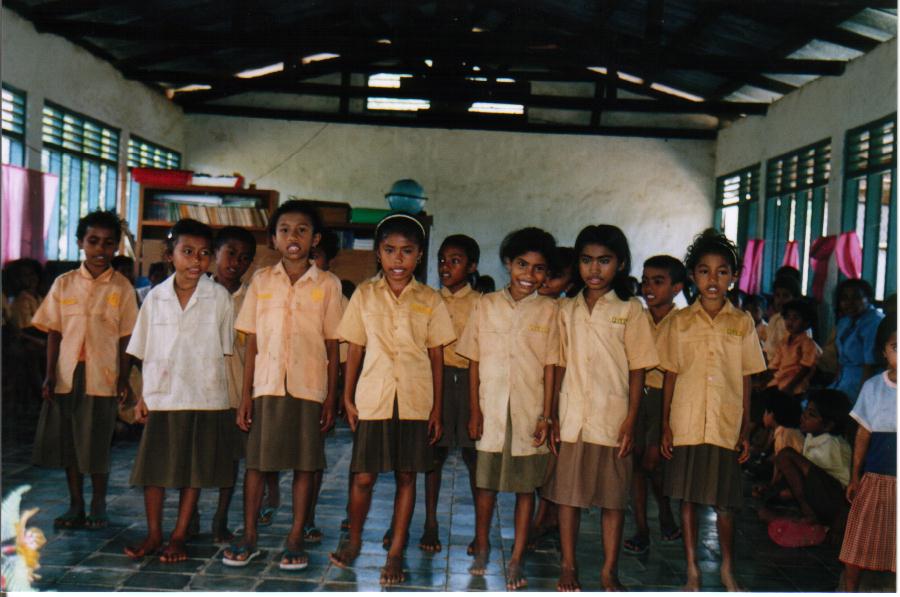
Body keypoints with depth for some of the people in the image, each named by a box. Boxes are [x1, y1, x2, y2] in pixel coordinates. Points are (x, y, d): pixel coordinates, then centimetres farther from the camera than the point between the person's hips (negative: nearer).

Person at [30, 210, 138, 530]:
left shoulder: (121, 287, 1)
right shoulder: (64, 284, 6)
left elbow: (125, 336, 1)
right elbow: (54, 332, 6)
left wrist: (123, 378, -4)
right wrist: (50, 374, 0)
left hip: (102, 377, -2)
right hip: (66, 375, 3)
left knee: (97, 445, 1)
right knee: (68, 442, 8)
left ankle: (98, 506, 16)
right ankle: (75, 505, 21)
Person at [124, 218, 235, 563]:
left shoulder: (219, 298, -1)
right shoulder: (156, 298, 4)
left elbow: (226, 350, 3)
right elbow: (146, 354, 9)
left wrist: (229, 394, -2)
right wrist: (143, 396, 5)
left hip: (204, 397, -2)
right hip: (161, 397, 2)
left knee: (194, 470, 6)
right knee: (154, 468, 6)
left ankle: (179, 536, 17)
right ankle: (153, 534, 20)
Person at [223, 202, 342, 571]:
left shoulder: (328, 284, 2)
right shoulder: (261, 281, 6)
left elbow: (332, 347, 4)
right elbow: (252, 344, 6)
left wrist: (331, 399, 1)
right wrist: (245, 395, 1)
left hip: (309, 388, -1)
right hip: (266, 386, 1)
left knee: (305, 464, 4)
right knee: (255, 462, 5)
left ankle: (295, 539, 16)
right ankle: (249, 538, 18)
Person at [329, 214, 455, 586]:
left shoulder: (430, 301, 3)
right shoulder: (365, 295, 4)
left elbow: (436, 356, 4)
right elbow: (355, 349, 6)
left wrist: (437, 408, 2)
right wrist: (348, 397, 3)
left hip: (415, 401, 0)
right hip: (373, 398, 0)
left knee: (406, 476, 6)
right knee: (363, 476, 3)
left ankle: (396, 552, 17)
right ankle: (354, 541, 26)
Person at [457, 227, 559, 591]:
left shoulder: (549, 310, 2)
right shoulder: (487, 305, 4)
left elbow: (550, 367, 0)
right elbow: (474, 361, 3)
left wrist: (546, 416, -5)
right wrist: (474, 410, -2)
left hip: (530, 412, 0)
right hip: (490, 411, 1)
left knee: (526, 486, 5)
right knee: (485, 481, 9)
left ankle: (516, 560, 15)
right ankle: (482, 549, 27)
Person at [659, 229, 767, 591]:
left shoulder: (742, 323, 2)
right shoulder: (680, 322, 2)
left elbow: (746, 380, 5)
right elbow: (670, 376, 5)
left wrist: (746, 429, 3)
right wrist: (665, 425, 1)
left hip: (726, 426, 0)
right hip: (685, 425, 0)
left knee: (725, 503, 7)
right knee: (687, 498, 7)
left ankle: (727, 570, 26)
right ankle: (692, 570, 21)